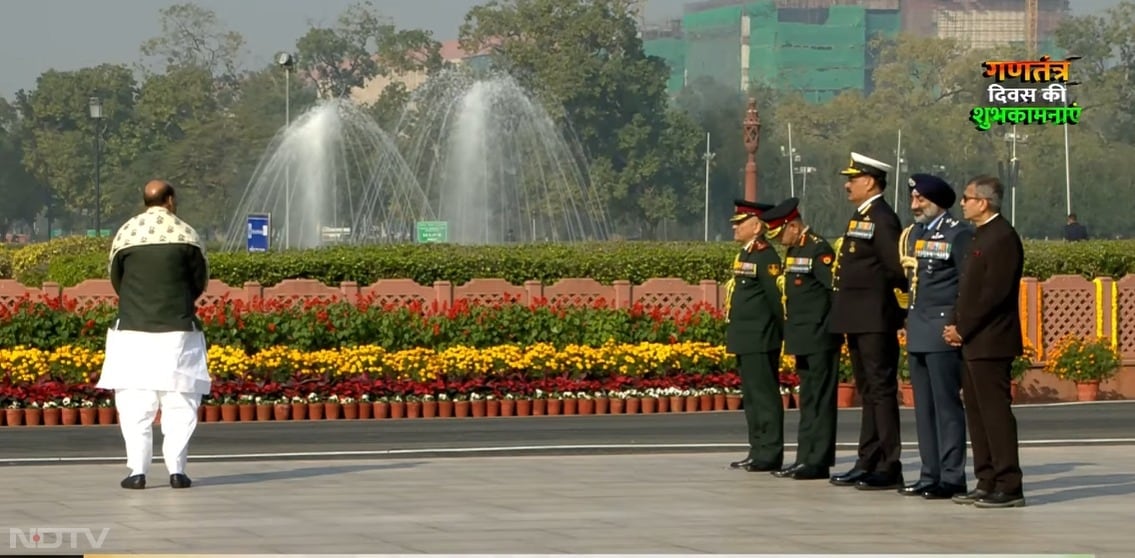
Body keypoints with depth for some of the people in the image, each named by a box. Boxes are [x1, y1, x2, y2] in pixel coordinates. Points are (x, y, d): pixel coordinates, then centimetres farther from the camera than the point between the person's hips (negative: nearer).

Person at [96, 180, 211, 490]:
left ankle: (137, 470, -2)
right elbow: (201, 281, 5)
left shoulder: (126, 234, 0)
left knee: (135, 405, 3)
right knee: (178, 404, 4)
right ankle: (176, 470, 0)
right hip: (177, 331, -1)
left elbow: (116, 280, 8)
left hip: (133, 329, 1)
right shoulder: (185, 234, -2)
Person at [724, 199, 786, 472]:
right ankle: (758, 451, 19)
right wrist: (735, 336, 18)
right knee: (751, 398, 13)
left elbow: (777, 297, -15)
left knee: (764, 396, -6)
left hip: (760, 340, -10)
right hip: (746, 340, 10)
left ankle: (770, 454, -4)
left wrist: (784, 334, -14)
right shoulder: (745, 255, 17)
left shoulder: (765, 256, -13)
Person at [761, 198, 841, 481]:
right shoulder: (793, 251, 15)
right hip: (804, 339, 10)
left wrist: (833, 325, -15)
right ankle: (806, 458, 16)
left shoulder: (818, 250, -14)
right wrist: (791, 331, 14)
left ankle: (819, 461, -3)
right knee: (808, 400, 12)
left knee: (819, 399, -5)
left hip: (820, 338, -10)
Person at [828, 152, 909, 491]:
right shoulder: (861, 217, 16)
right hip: (858, 322, 10)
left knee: (882, 391, -7)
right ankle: (868, 463, 18)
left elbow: (897, 267, -19)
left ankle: (889, 468, -6)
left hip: (876, 322, -10)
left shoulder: (882, 219, -14)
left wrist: (905, 297, -6)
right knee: (868, 392, 13)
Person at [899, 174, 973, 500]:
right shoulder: (914, 234, 17)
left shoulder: (958, 234, -7)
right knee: (924, 407, 9)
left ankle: (952, 478, -4)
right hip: (918, 334, 8)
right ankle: (930, 475, 13)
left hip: (944, 333, -8)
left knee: (947, 405, -6)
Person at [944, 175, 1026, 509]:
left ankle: (1009, 488, -7)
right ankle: (987, 483, 16)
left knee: (996, 413, -8)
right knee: (977, 414, 11)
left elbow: (995, 293, -20)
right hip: (974, 343, 10)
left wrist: (963, 329, -15)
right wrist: (957, 327, 6)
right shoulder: (983, 236, 17)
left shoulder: (1002, 238, -14)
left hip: (991, 343, -10)